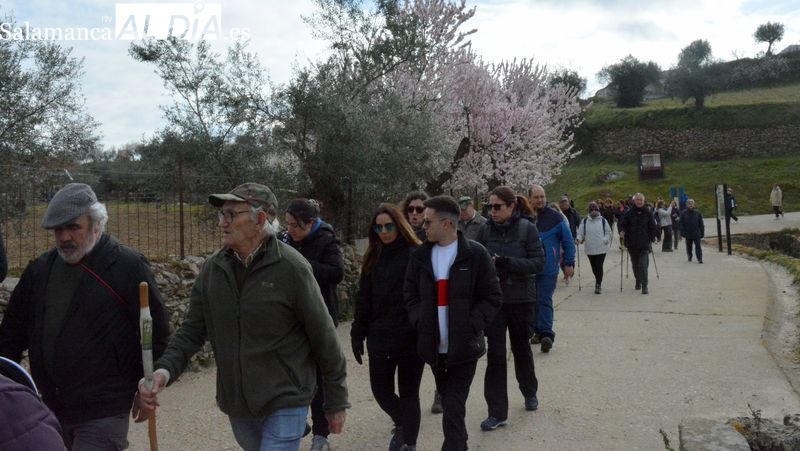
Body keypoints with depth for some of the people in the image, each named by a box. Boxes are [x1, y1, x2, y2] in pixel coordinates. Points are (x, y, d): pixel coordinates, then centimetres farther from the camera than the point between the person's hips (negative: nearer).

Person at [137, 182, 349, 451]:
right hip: (236, 403, 6)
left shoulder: (291, 267, -16)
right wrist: (165, 368, -17)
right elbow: (193, 329, 3)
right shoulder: (213, 268, -1)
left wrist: (336, 402, -5)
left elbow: (323, 337, -10)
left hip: (285, 403, -5)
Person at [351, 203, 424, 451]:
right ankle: (402, 424, 40)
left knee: (408, 393, 8)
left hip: (411, 337, -5)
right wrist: (358, 334, 6)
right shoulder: (373, 257, 7)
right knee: (380, 389, 11)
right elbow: (363, 299, 9)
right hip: (379, 337, 5)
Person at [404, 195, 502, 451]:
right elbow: (410, 294, 11)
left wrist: (471, 326, -15)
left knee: (453, 409, -9)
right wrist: (420, 322, -4)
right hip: (434, 345, 5)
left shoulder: (475, 254, -8)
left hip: (464, 346, -5)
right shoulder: (420, 256, 4)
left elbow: (492, 297, -5)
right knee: (449, 403, 20)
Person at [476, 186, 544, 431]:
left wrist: (508, 262, -23)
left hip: (521, 298, -1)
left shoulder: (527, 228, -9)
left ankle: (530, 392, 44)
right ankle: (497, 412, 6)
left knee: (521, 347, 17)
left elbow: (539, 262, -12)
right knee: (495, 353, -1)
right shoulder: (486, 229, -2)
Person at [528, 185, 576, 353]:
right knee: (532, 302, 10)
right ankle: (537, 331, 21)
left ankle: (546, 334, -10)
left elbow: (568, 241, 2)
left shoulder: (556, 217, -3)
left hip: (548, 268, -3)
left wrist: (569, 263, 0)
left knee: (544, 301, -8)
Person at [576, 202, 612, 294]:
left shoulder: (603, 221, 2)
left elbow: (608, 233, 7)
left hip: (601, 248, -2)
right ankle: (599, 282, 33)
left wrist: (604, 240, -7)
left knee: (599, 266, -9)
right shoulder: (585, 221, 3)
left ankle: (598, 285, 1)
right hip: (590, 249, 2)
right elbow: (580, 232, 2)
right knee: (594, 268, 10)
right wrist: (579, 239, -18)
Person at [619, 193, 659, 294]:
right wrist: (622, 232, -12)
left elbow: (653, 227, 5)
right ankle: (638, 281, 35)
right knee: (635, 264, 15)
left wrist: (652, 238, -1)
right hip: (632, 243, 2)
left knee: (643, 265, -11)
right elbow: (623, 225, 6)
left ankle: (644, 286, -8)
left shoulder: (647, 213, 1)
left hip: (644, 243, -2)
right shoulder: (629, 213, 2)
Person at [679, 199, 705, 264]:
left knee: (698, 246, -6)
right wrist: (683, 233, -9)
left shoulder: (697, 213, 0)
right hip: (688, 234, 1)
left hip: (696, 234, -1)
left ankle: (699, 258, -7)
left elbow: (701, 224, 5)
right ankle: (689, 257, 31)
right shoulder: (683, 213, -2)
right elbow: (681, 224, -1)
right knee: (689, 247, 13)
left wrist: (702, 233, 3)